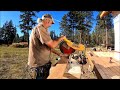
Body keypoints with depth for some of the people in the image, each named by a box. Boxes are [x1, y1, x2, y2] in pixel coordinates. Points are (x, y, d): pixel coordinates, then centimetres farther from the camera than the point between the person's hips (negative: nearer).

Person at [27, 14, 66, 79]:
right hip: (39, 66, -10)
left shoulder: (41, 29, 15)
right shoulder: (40, 28, -19)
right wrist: (61, 38, -6)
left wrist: (58, 54, 16)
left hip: (42, 64, 10)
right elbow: (52, 45, -24)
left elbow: (48, 46, 17)